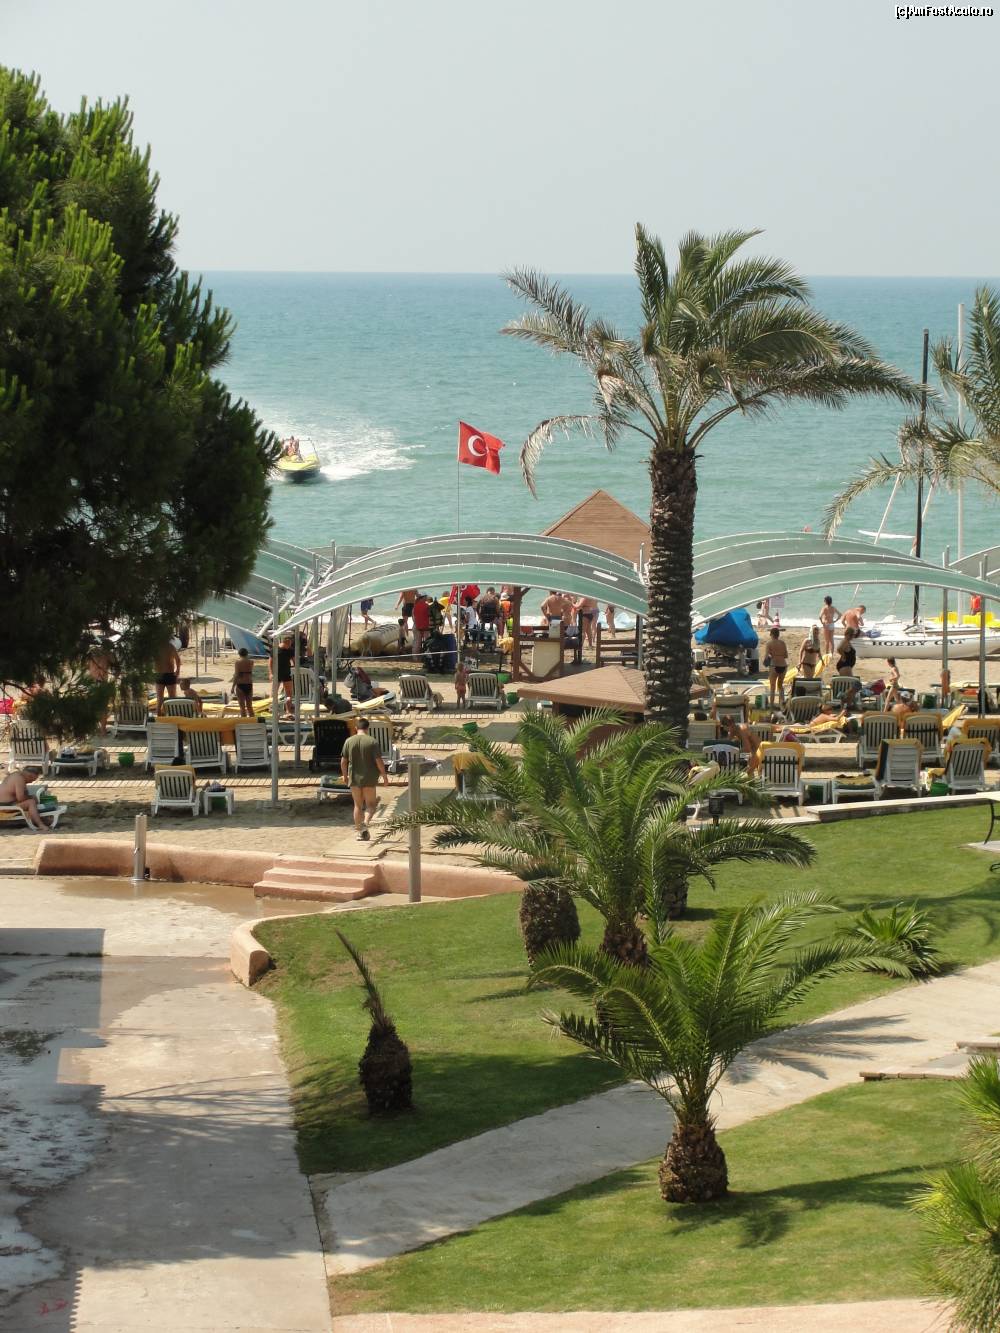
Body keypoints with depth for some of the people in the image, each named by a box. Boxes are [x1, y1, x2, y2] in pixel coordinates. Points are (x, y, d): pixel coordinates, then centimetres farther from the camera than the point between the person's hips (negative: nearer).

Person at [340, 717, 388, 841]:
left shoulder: (349, 741, -1)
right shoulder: (372, 741, -9)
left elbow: (343, 761, 1)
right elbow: (379, 761, -12)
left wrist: (345, 775, 15)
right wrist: (384, 776, -1)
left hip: (354, 778, 2)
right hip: (369, 778, -2)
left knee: (358, 805, 12)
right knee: (370, 804, 7)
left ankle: (360, 832, 13)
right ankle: (365, 822, -20)